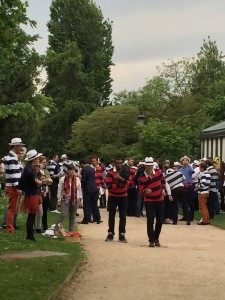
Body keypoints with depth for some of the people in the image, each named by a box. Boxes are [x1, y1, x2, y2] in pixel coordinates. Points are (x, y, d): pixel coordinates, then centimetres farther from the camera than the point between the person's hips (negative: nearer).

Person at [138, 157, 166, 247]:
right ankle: (151, 240, 4)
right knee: (150, 221, -7)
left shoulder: (159, 172, -6)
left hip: (160, 200, 3)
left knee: (160, 220, 8)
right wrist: (146, 191, -30)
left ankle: (156, 238, 26)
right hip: (149, 201, -3)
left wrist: (163, 189, -1)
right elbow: (141, 190, -9)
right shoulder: (142, 178, -14)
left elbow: (163, 181, 13)